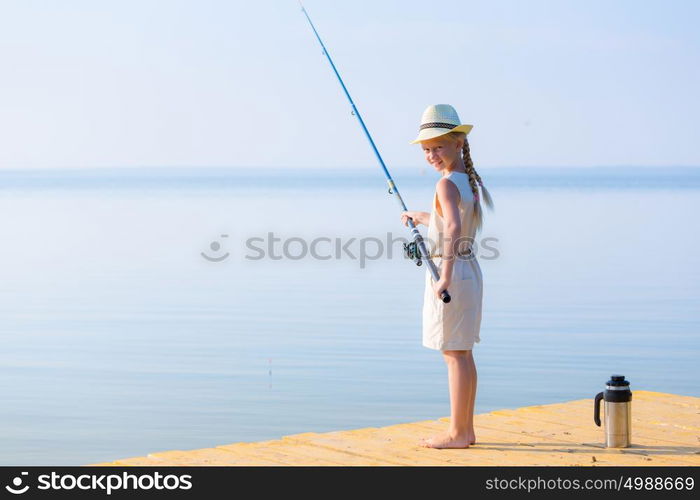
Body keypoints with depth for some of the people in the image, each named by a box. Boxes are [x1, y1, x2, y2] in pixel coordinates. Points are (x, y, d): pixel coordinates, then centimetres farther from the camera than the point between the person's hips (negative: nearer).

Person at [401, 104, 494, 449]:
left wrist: (445, 276, -33)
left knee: (454, 354, -4)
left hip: (450, 272, -9)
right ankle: (465, 429, 21)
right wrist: (419, 217, 35)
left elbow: (453, 229, -33)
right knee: (462, 353, 14)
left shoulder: (447, 184, -18)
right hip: (469, 270, 9)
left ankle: (457, 433, 2)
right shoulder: (470, 180, 10)